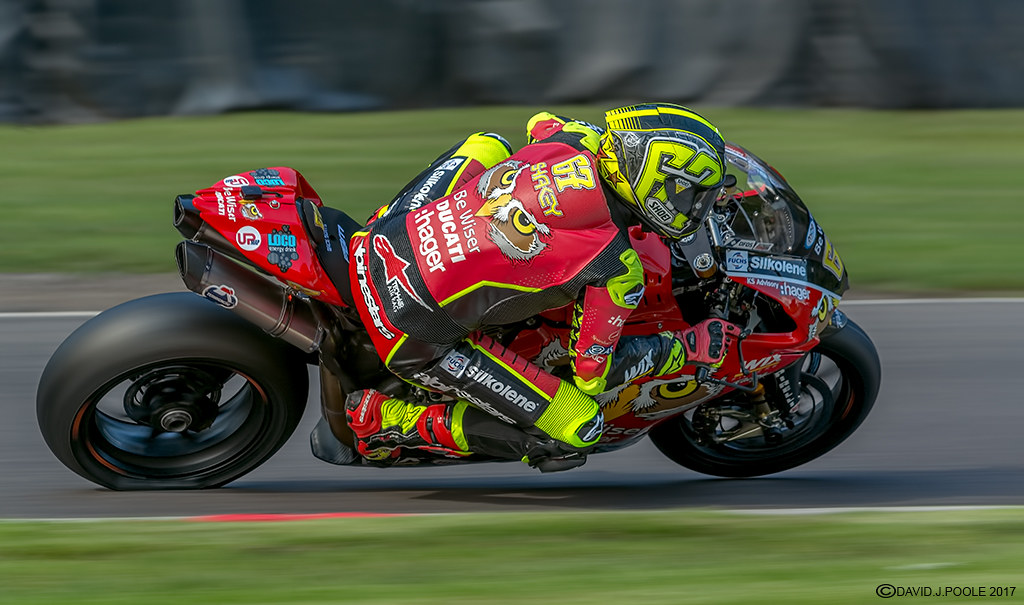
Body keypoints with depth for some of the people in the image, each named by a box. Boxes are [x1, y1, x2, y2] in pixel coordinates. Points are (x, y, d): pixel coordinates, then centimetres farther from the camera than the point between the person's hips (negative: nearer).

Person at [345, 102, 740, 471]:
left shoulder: (573, 140, -3)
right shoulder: (617, 269, -17)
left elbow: (539, 123, 25)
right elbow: (594, 371, -3)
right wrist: (688, 348, 7)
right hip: (415, 341, -7)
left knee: (487, 146, 26)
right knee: (577, 433, 2)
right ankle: (388, 420, 2)